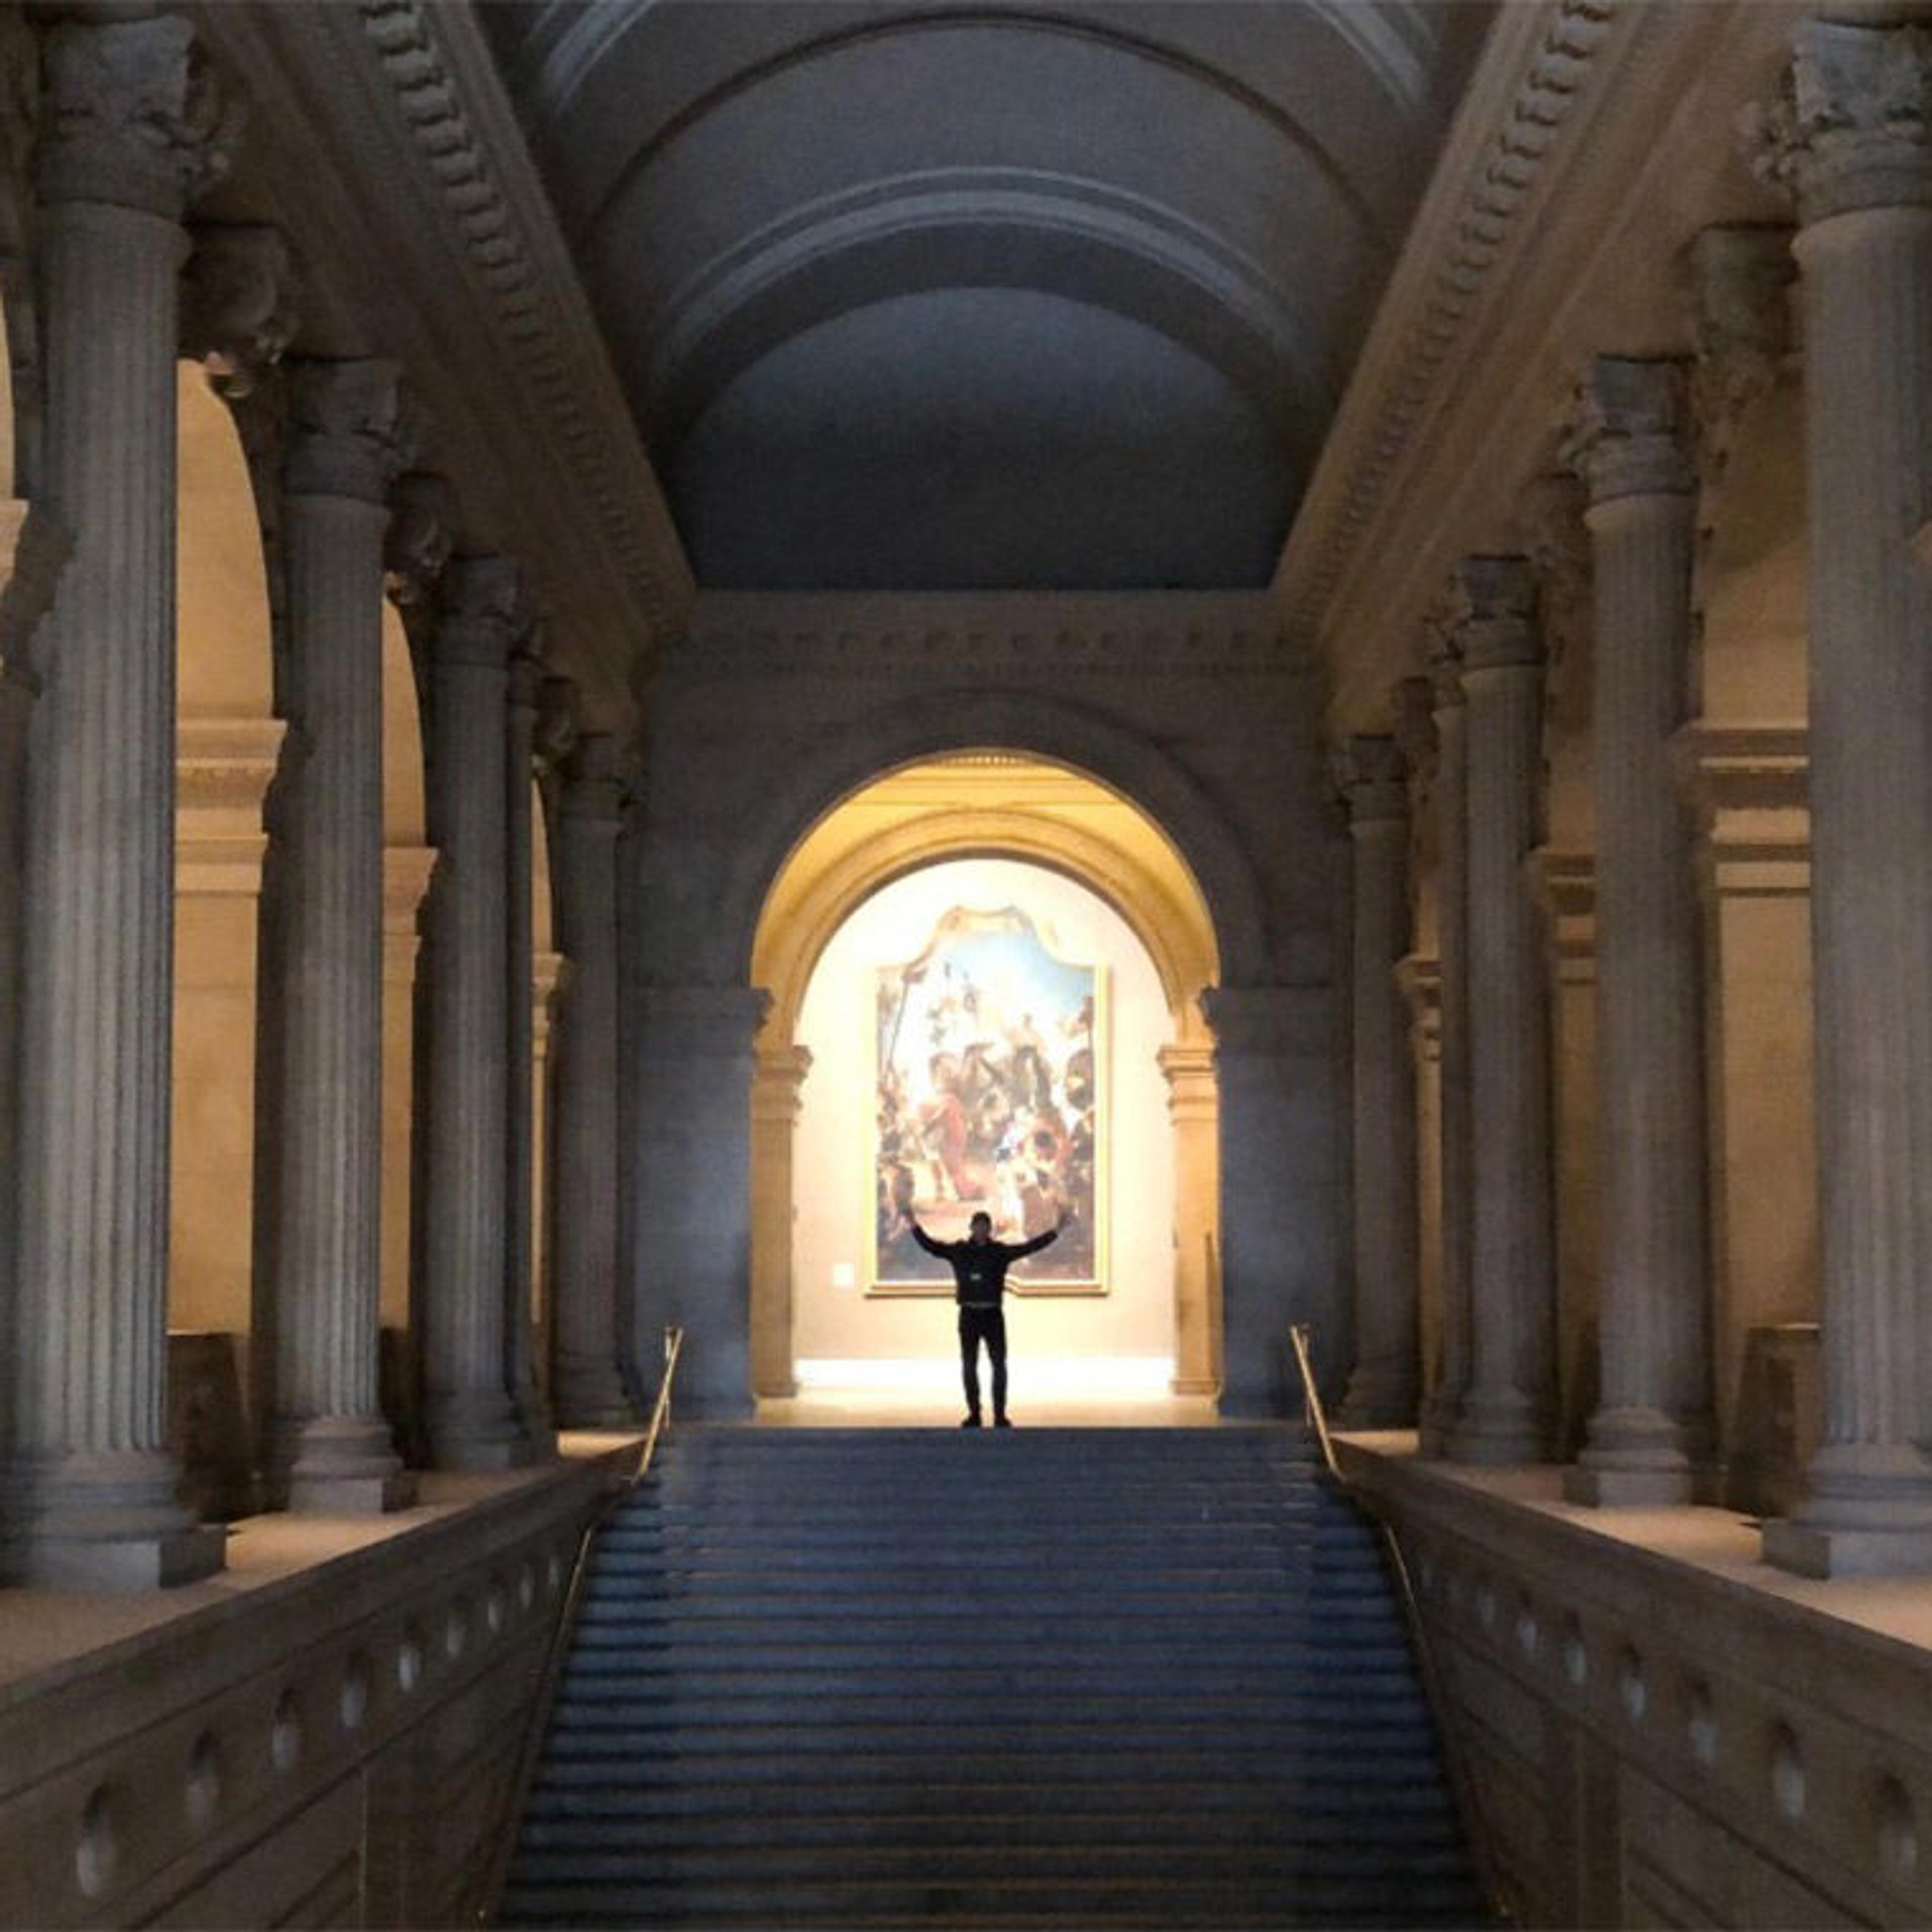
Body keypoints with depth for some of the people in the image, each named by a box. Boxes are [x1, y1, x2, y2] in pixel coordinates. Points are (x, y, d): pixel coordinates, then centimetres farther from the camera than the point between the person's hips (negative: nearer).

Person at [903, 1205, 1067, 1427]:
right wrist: (915, 1227, -10)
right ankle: (974, 1414, 14)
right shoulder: (958, 1251, 4)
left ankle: (1000, 1415, 5)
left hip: (993, 1315, -1)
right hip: (969, 1315, 1)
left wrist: (1056, 1230, -3)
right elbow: (930, 1246, 0)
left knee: (999, 1365, -1)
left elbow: (1030, 1247, 1)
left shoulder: (1001, 1251, 3)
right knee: (969, 1367, 5)